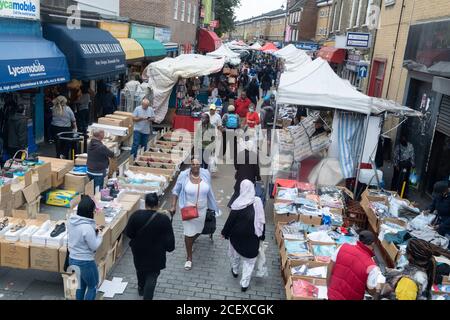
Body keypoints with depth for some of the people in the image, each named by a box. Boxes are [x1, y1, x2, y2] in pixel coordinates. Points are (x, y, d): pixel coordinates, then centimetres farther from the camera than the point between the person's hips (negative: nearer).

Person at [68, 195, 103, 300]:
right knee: (93, 286, 15)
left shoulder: (71, 221, -5)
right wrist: (99, 235, -4)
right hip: (85, 262, -8)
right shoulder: (87, 227, -31)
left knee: (81, 285, 27)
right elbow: (94, 246, -20)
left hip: (72, 259, 8)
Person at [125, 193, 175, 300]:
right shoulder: (164, 219, -20)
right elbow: (169, 239, -15)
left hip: (139, 251, 3)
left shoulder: (136, 215, -16)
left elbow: (128, 233, -5)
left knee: (140, 269, 29)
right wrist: (170, 247, 6)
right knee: (152, 276, 9)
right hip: (155, 254, -3)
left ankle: (141, 289, 51)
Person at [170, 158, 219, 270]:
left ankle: (190, 245, 51)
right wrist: (173, 206, -7)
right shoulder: (184, 176, -15)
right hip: (188, 209, -3)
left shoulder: (205, 174, -8)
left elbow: (209, 191, 6)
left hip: (201, 209, 3)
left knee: (198, 230, 17)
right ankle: (189, 258, 17)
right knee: (189, 233, 1)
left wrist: (211, 206, 13)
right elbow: (176, 191, -3)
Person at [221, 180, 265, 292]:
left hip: (237, 235, -1)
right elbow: (262, 221, -3)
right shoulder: (258, 202, -11)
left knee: (235, 253, 27)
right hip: (252, 237, 1)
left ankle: (235, 271, 49)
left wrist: (225, 232, 4)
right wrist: (261, 236, 8)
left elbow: (230, 220, -12)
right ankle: (244, 283, 14)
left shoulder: (238, 204, -20)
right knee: (249, 260, 13)